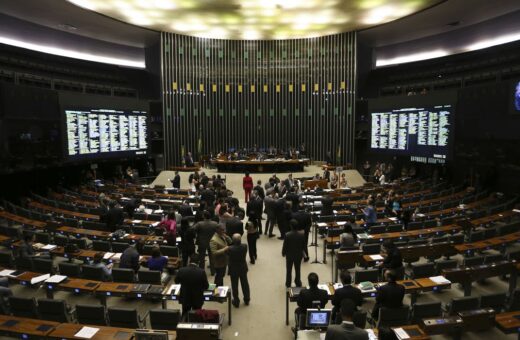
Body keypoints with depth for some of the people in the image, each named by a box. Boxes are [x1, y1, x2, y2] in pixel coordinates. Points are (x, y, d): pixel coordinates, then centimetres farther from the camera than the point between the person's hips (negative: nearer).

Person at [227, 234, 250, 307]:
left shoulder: (230, 249, -30)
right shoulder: (245, 246, -21)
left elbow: (227, 254, -9)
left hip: (234, 270, -3)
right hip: (243, 269, 3)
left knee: (234, 286, 15)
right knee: (245, 284, 21)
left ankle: (236, 302, 29)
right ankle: (247, 300, 38)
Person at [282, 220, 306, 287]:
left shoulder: (287, 235, -25)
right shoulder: (302, 234, -17)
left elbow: (285, 246, -16)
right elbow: (304, 245, -5)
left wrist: (283, 253, 3)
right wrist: (302, 252, 14)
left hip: (289, 255, -2)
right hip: (299, 255, 2)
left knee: (289, 270, 17)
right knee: (297, 270, 18)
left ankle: (288, 284, 28)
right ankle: (298, 283, 30)